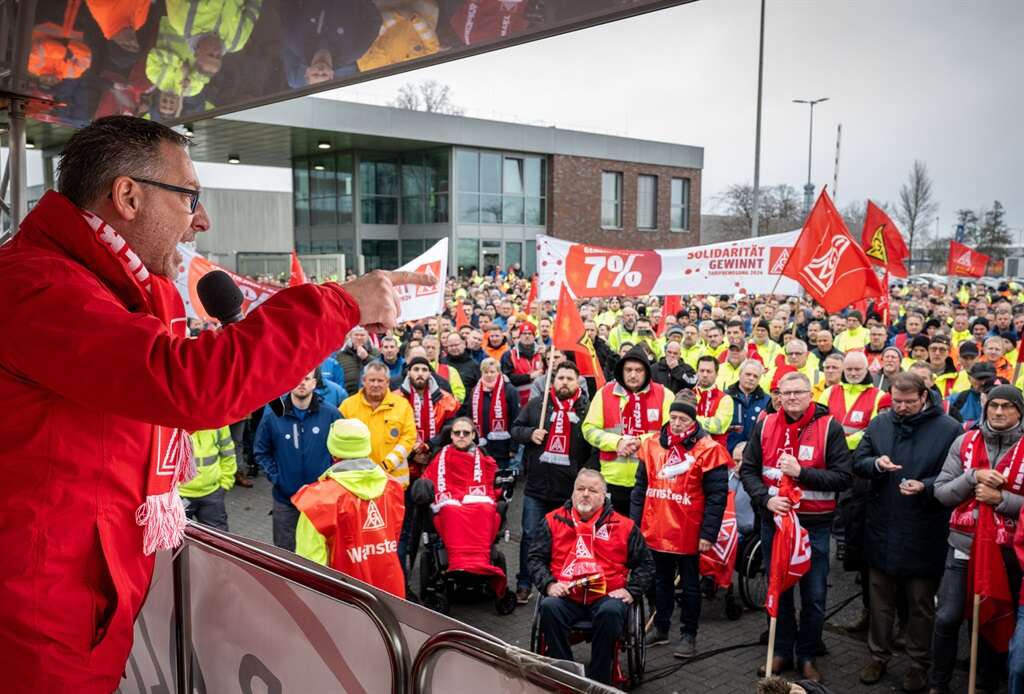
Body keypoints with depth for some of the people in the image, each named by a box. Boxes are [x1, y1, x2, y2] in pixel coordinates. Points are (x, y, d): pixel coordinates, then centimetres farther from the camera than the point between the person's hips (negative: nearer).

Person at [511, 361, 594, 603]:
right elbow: (515, 429, 12)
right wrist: (530, 433, -9)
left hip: (571, 490, -1)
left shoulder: (587, 409, 0)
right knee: (530, 536, 7)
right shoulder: (536, 404, 5)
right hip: (537, 485, 1)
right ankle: (524, 584, 18)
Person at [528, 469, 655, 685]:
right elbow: (536, 558, 10)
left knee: (611, 611, -34)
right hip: (565, 596, 1)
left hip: (606, 597, 0)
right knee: (548, 607, -31)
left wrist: (631, 590, 1)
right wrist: (548, 584, -6)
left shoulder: (623, 526, 10)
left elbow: (645, 563, 14)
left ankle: (598, 681, -17)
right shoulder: (553, 521, 11)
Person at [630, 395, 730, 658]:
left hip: (688, 533, -4)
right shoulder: (652, 444, 3)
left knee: (689, 585, 11)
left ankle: (688, 635, 23)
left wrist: (708, 533, -12)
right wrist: (634, 523, 7)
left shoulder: (708, 449, -11)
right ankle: (661, 627, 33)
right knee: (660, 581, 19)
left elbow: (717, 495, -10)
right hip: (655, 530, 5)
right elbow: (640, 486, 9)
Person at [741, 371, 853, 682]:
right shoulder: (765, 425, 0)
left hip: (815, 525, -2)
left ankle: (806, 656, 27)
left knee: (814, 597, 8)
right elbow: (748, 470, 1)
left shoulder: (830, 427, -8)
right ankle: (782, 651, 32)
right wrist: (766, 498, -16)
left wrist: (801, 472, -22)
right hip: (774, 520, 2)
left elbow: (843, 477, -12)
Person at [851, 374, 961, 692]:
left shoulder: (949, 429, -8)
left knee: (921, 603, 12)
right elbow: (857, 462, 6)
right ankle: (878, 656, 31)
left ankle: (919, 663, 28)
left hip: (923, 536, -3)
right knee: (880, 599, 15)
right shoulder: (879, 423, 2)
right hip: (881, 531, 3)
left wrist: (925, 487, -25)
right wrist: (876, 463, -15)